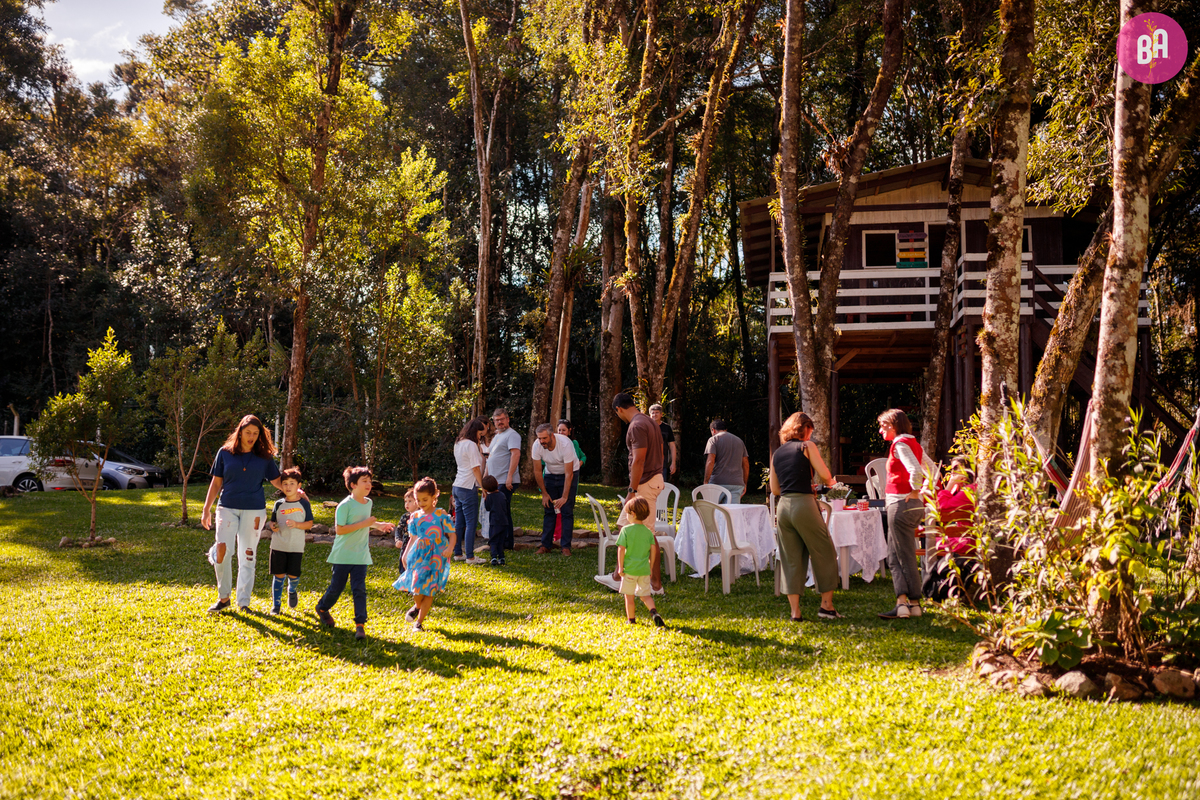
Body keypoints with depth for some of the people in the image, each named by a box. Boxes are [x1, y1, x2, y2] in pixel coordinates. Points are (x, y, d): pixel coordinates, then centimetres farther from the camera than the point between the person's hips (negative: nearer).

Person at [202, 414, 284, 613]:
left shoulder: (264, 456, 4)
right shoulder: (225, 453, 3)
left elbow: (276, 481, 12)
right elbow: (216, 483, 7)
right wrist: (206, 510, 5)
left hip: (254, 510, 0)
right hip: (227, 507, 0)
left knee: (247, 556, 2)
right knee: (221, 550, -12)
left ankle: (244, 602, 10)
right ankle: (223, 598, 5)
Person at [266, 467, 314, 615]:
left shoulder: (303, 503, 0)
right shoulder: (279, 504, 5)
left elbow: (309, 524, 0)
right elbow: (272, 520, 14)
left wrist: (296, 524, -17)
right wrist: (272, 525, -9)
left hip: (296, 547, -1)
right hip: (278, 546, 1)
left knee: (293, 575, -2)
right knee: (279, 575, 2)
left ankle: (292, 591, 33)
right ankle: (276, 604, 14)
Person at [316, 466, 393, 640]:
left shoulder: (368, 503, 7)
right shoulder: (345, 505, -15)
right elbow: (339, 529, -21)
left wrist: (378, 525, 10)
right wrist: (364, 524, -24)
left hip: (360, 555, 4)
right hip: (343, 555, -4)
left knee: (359, 589, -4)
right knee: (336, 587, 9)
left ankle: (360, 624, -3)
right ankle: (322, 608, 37)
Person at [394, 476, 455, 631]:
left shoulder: (441, 515, -5)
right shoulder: (415, 517, 7)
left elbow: (452, 535, -5)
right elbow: (413, 538, 15)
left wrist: (450, 548, -23)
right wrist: (406, 554, 4)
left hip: (437, 557, -2)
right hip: (419, 555, 2)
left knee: (429, 591, 1)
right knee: (417, 586, -12)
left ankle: (419, 622, 15)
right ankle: (417, 606, 23)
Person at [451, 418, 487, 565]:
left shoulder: (458, 444, 15)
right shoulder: (471, 445, -12)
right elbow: (476, 469, -13)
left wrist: (479, 449, 14)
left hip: (457, 486, 9)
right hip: (468, 488, -9)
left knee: (459, 522, 12)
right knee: (471, 523, -5)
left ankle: (458, 553, 17)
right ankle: (470, 557, -4)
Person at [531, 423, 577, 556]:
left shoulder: (565, 444, -32)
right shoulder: (537, 446, -22)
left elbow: (569, 474, -28)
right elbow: (537, 471, -9)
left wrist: (564, 497, -30)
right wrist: (544, 493, -8)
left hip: (568, 474, -3)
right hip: (550, 474, 3)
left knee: (567, 511, -9)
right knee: (548, 510, 0)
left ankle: (566, 547, -6)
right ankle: (546, 545, 4)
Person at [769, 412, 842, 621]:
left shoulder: (777, 453, 16)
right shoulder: (807, 446, 1)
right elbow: (825, 475, -6)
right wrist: (830, 482, 17)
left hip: (783, 507, 6)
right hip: (804, 505, -5)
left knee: (791, 560, 8)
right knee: (825, 554, 8)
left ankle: (795, 611, 7)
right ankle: (826, 605, 9)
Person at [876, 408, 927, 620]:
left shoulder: (900, 444, -13)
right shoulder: (914, 444, 15)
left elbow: (915, 470, -28)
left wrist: (914, 491, -14)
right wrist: (921, 493, 13)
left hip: (900, 504, -10)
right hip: (914, 506, 10)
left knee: (905, 557, -1)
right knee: (894, 557, 11)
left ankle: (914, 603, 4)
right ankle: (903, 603, 6)